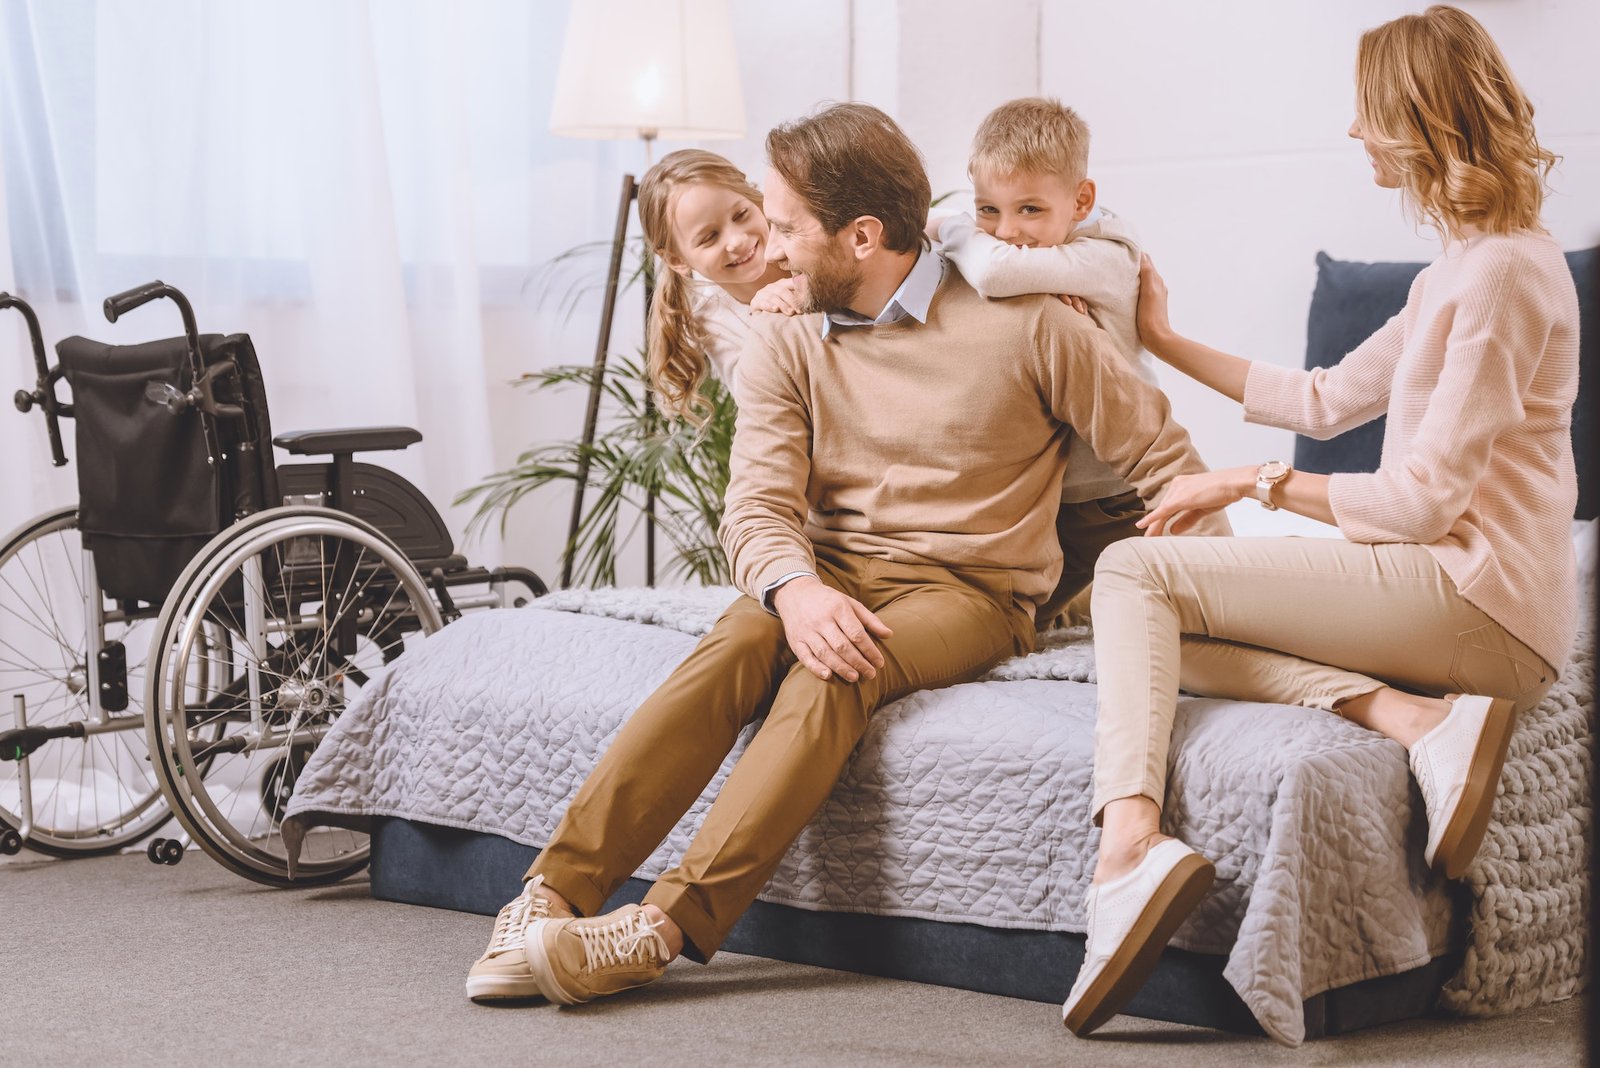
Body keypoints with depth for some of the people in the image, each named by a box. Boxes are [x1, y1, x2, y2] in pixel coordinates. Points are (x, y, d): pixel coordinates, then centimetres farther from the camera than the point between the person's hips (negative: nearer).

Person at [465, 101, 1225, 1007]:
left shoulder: (1026, 323, -3)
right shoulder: (788, 346, 8)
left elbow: (1164, 459, 1)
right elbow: (760, 507, -4)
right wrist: (795, 588, -27)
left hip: (970, 590, -3)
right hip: (832, 575, 3)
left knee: (831, 681, -33)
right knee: (729, 651, -30)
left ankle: (668, 925, -44)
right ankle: (557, 893, -36)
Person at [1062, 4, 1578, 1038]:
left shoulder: (1504, 271, -13)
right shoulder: (1463, 266, 18)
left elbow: (1424, 498, -17)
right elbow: (1327, 400, 25)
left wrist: (1253, 481, -7)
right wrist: (1166, 341, 29)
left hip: (1475, 600, -10)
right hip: (1454, 595, 10)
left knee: (1135, 572, -10)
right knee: (1182, 632, 10)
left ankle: (1131, 844, -31)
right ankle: (1418, 715, -12)